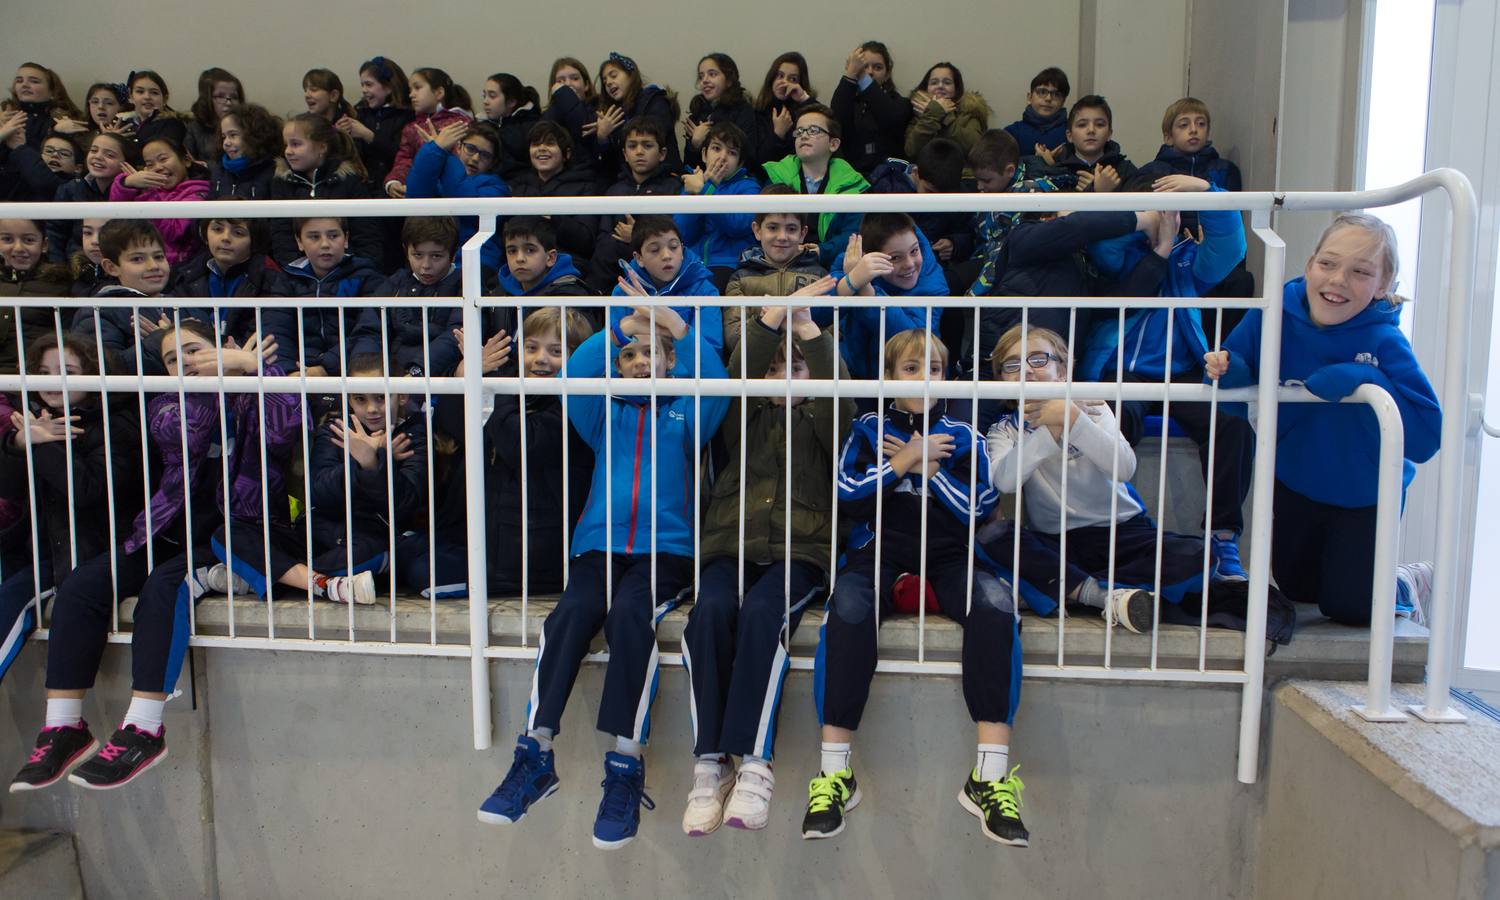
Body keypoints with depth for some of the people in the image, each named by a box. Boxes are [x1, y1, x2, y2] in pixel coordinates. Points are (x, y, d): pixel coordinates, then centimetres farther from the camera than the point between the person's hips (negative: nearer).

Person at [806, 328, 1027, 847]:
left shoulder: (961, 437, 17)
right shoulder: (870, 428, 16)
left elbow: (979, 509, 5)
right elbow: (846, 496, 2)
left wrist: (926, 467, -1)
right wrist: (903, 462, -3)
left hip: (946, 556, 1)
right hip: (879, 550, -1)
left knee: (996, 605, -33)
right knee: (848, 608, -36)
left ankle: (991, 776, -32)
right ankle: (834, 773, -32)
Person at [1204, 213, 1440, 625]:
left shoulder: (1383, 343, -26)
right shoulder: (1274, 313, -19)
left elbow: (1426, 438, -32)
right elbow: (1241, 395, -10)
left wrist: (1363, 380, -41)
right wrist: (1226, 370, -32)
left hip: (1364, 495, -3)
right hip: (1295, 484, 4)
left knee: (1348, 607, 6)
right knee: (1294, 588, 21)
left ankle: (1408, 585, 37)